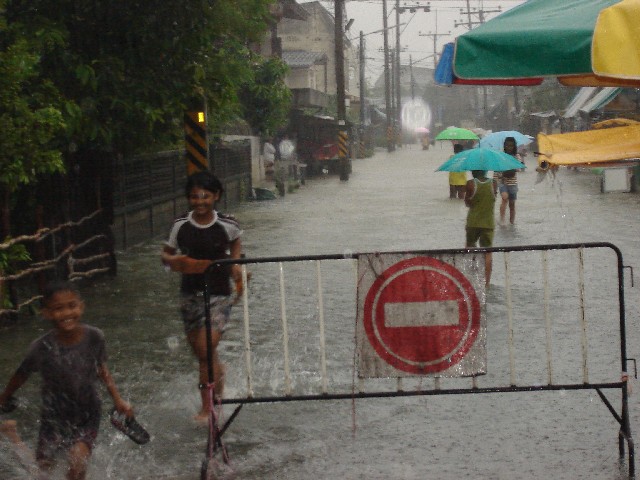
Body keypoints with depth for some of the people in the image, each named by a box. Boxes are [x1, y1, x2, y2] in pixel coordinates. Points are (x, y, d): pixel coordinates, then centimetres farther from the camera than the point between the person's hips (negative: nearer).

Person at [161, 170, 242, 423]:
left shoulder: (227, 225, -7)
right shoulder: (181, 226, -4)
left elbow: (236, 242, 16)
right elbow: (166, 254, 7)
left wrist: (235, 264, 2)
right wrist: (172, 260, -15)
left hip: (218, 294, -3)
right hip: (190, 295, 3)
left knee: (205, 348, -16)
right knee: (200, 352, 13)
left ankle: (207, 407, -2)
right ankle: (219, 373, 46)